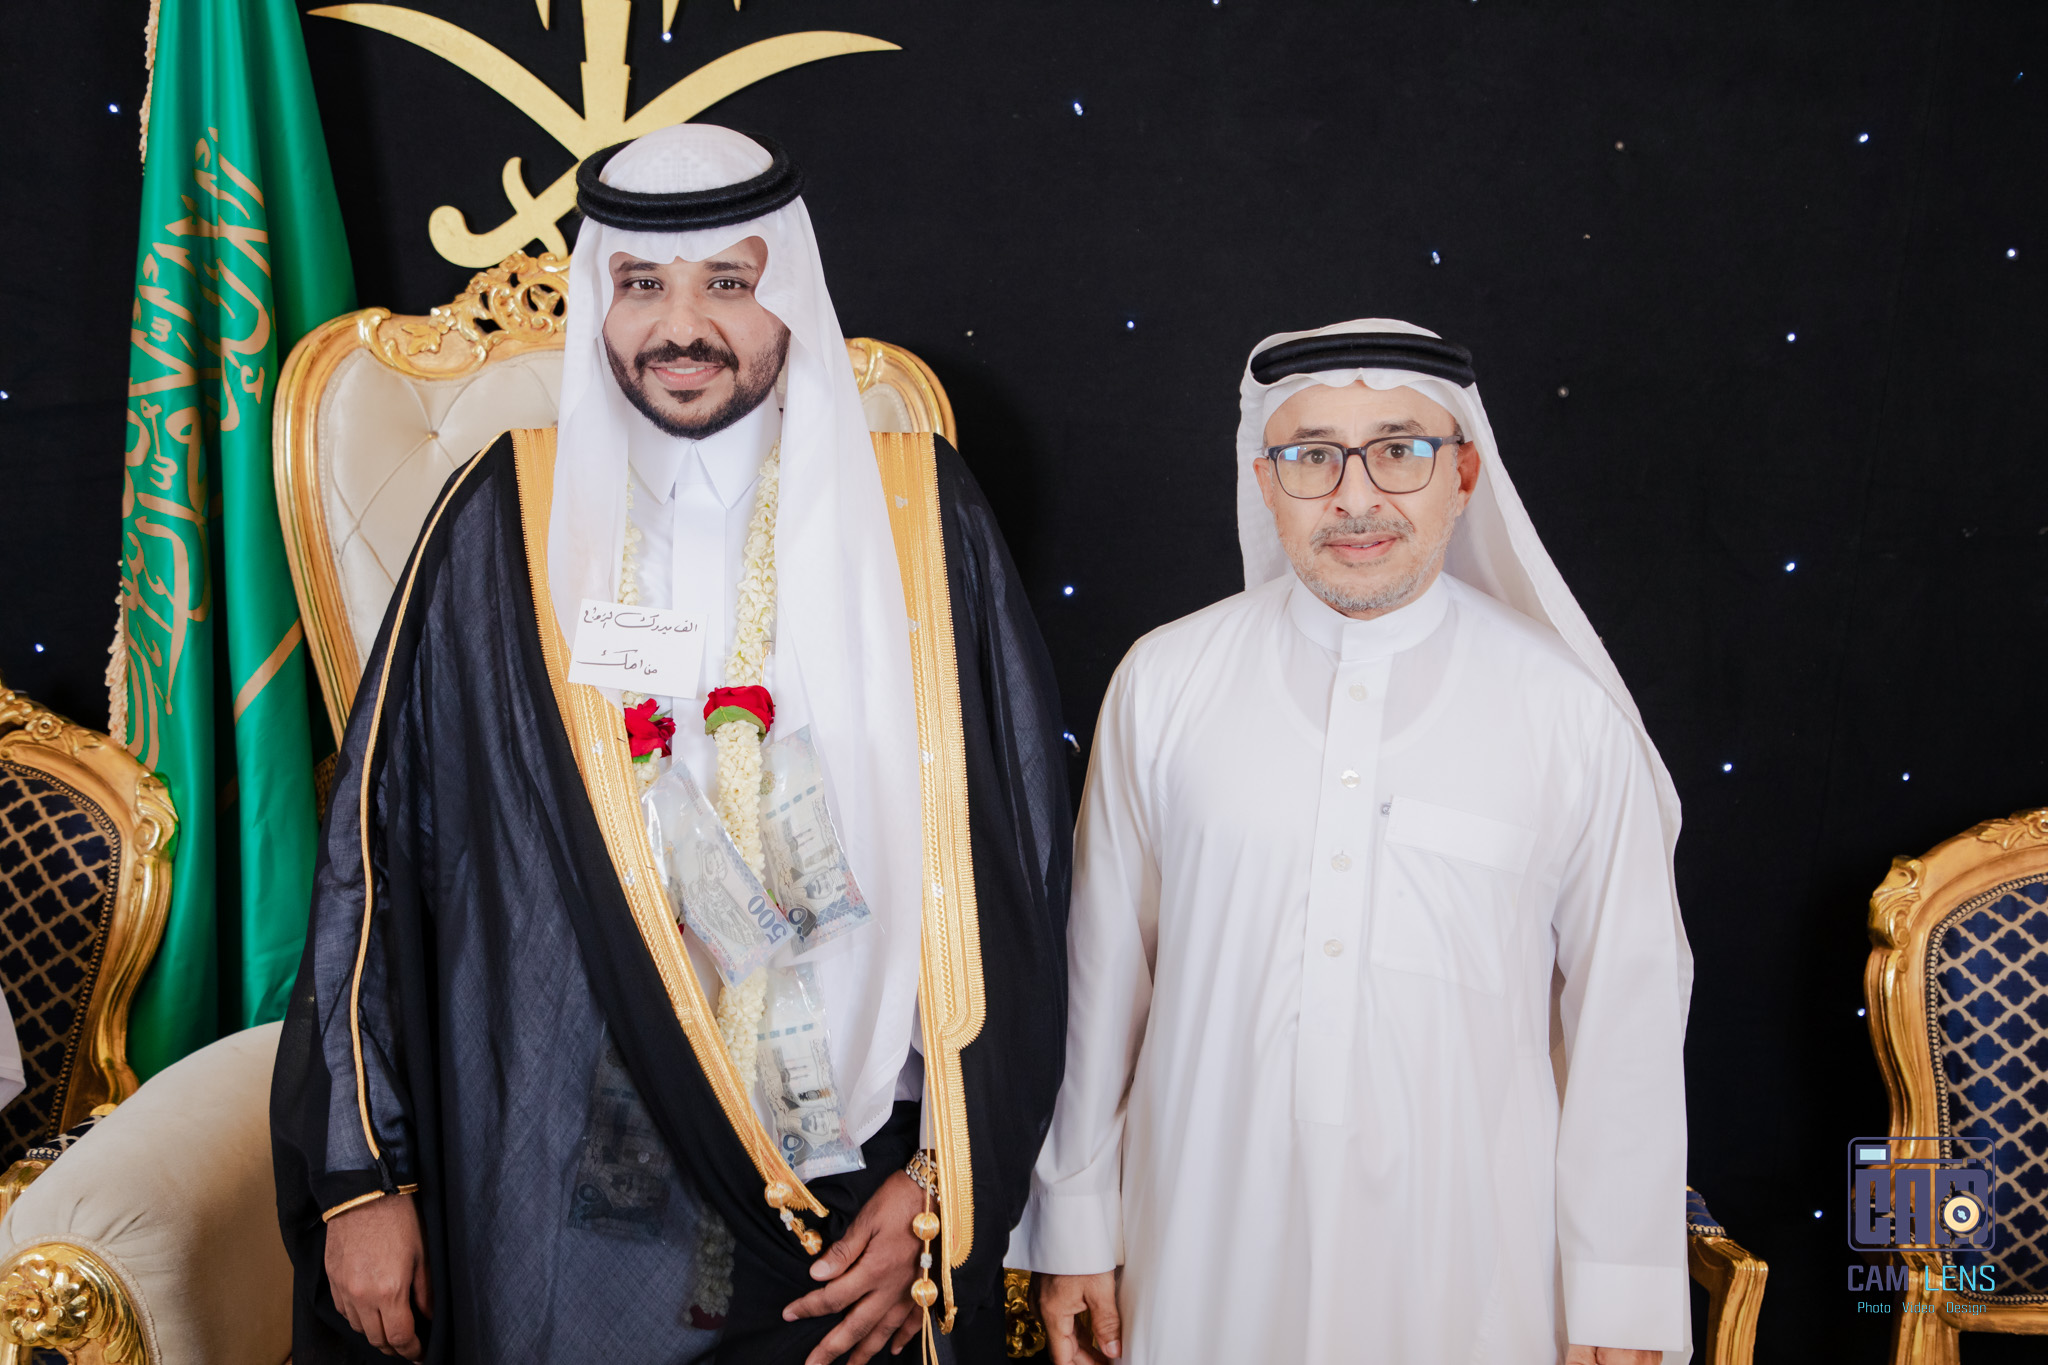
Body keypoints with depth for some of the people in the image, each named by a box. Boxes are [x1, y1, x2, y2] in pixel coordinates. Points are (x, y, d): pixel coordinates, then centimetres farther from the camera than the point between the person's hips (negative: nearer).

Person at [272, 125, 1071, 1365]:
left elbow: (1012, 873, -3)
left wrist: (945, 1186, -7)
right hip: (560, 1212, 1)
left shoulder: (924, 522, -4)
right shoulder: (504, 524, -2)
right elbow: (381, 848, 1)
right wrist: (360, 1173, 0)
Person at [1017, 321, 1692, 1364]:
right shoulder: (1162, 684, -2)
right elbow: (1103, 973, 2)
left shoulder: (1571, 714, -5)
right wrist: (1075, 1233, 6)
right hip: (1205, 1255, 1)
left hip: (1468, 1261, -1)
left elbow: (1625, 1011, -3)